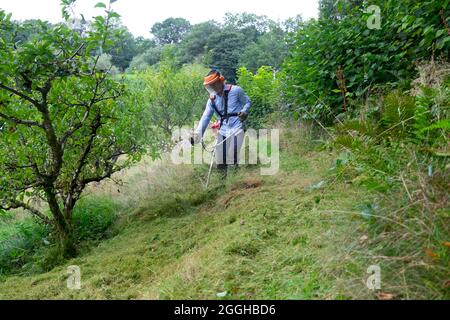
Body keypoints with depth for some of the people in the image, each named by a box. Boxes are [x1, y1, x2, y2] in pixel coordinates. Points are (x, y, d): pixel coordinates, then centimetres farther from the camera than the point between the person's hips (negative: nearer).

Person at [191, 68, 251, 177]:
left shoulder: (235, 90, -5)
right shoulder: (212, 99, 8)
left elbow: (248, 102, 7)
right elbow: (206, 117, 4)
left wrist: (244, 112, -15)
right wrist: (197, 134, -8)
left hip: (236, 128, -5)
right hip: (223, 130, 5)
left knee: (233, 159, -16)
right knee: (220, 162, 2)